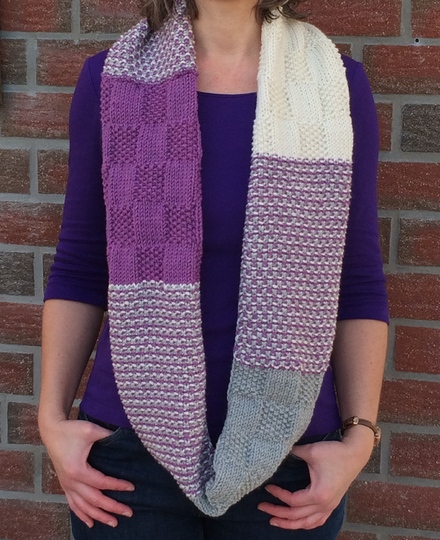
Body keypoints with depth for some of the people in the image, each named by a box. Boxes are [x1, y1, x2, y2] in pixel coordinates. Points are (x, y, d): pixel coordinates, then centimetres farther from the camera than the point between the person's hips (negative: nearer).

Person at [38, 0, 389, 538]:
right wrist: (52, 417, -2)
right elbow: (77, 270, 3)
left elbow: (358, 285, 1)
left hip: (287, 451, 0)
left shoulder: (337, 84, -2)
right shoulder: (111, 77, -1)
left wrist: (359, 435, -5)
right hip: (131, 449, 0)